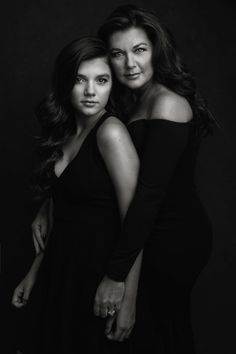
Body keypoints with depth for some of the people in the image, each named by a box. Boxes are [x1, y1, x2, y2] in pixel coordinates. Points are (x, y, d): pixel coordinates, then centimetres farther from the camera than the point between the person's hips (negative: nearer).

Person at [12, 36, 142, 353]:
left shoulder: (111, 132, -17)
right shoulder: (64, 133, 6)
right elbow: (56, 214, 11)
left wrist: (128, 300, -19)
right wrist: (33, 274, 13)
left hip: (97, 271, -7)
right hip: (58, 269, 7)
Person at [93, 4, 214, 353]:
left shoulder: (167, 104, -22)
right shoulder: (135, 102, 7)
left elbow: (148, 196, -28)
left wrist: (115, 275, -26)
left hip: (175, 239, -8)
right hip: (160, 234, 8)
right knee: (170, 322, 24)